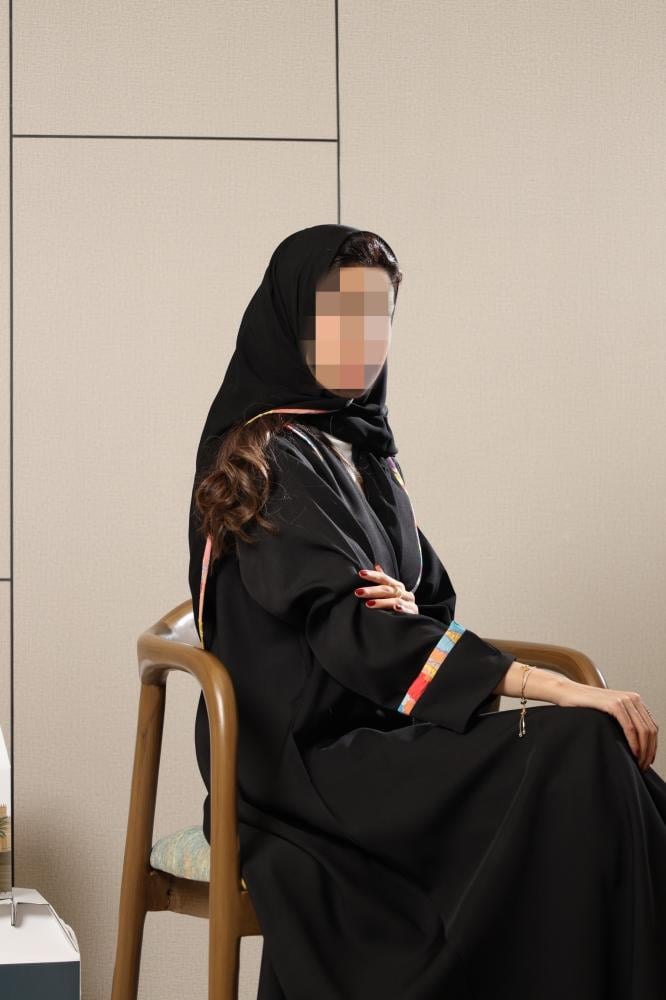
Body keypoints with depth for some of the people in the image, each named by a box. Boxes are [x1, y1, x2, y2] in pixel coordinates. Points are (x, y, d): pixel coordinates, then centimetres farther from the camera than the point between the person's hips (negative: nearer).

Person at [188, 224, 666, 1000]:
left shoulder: (365, 450, 16)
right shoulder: (269, 456, -9)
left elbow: (434, 596, 17)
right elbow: (341, 618, -20)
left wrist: (409, 614, -12)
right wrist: (554, 688, -28)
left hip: (374, 732, 7)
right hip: (306, 756, -7)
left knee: (593, 753, -20)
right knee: (580, 756, -27)